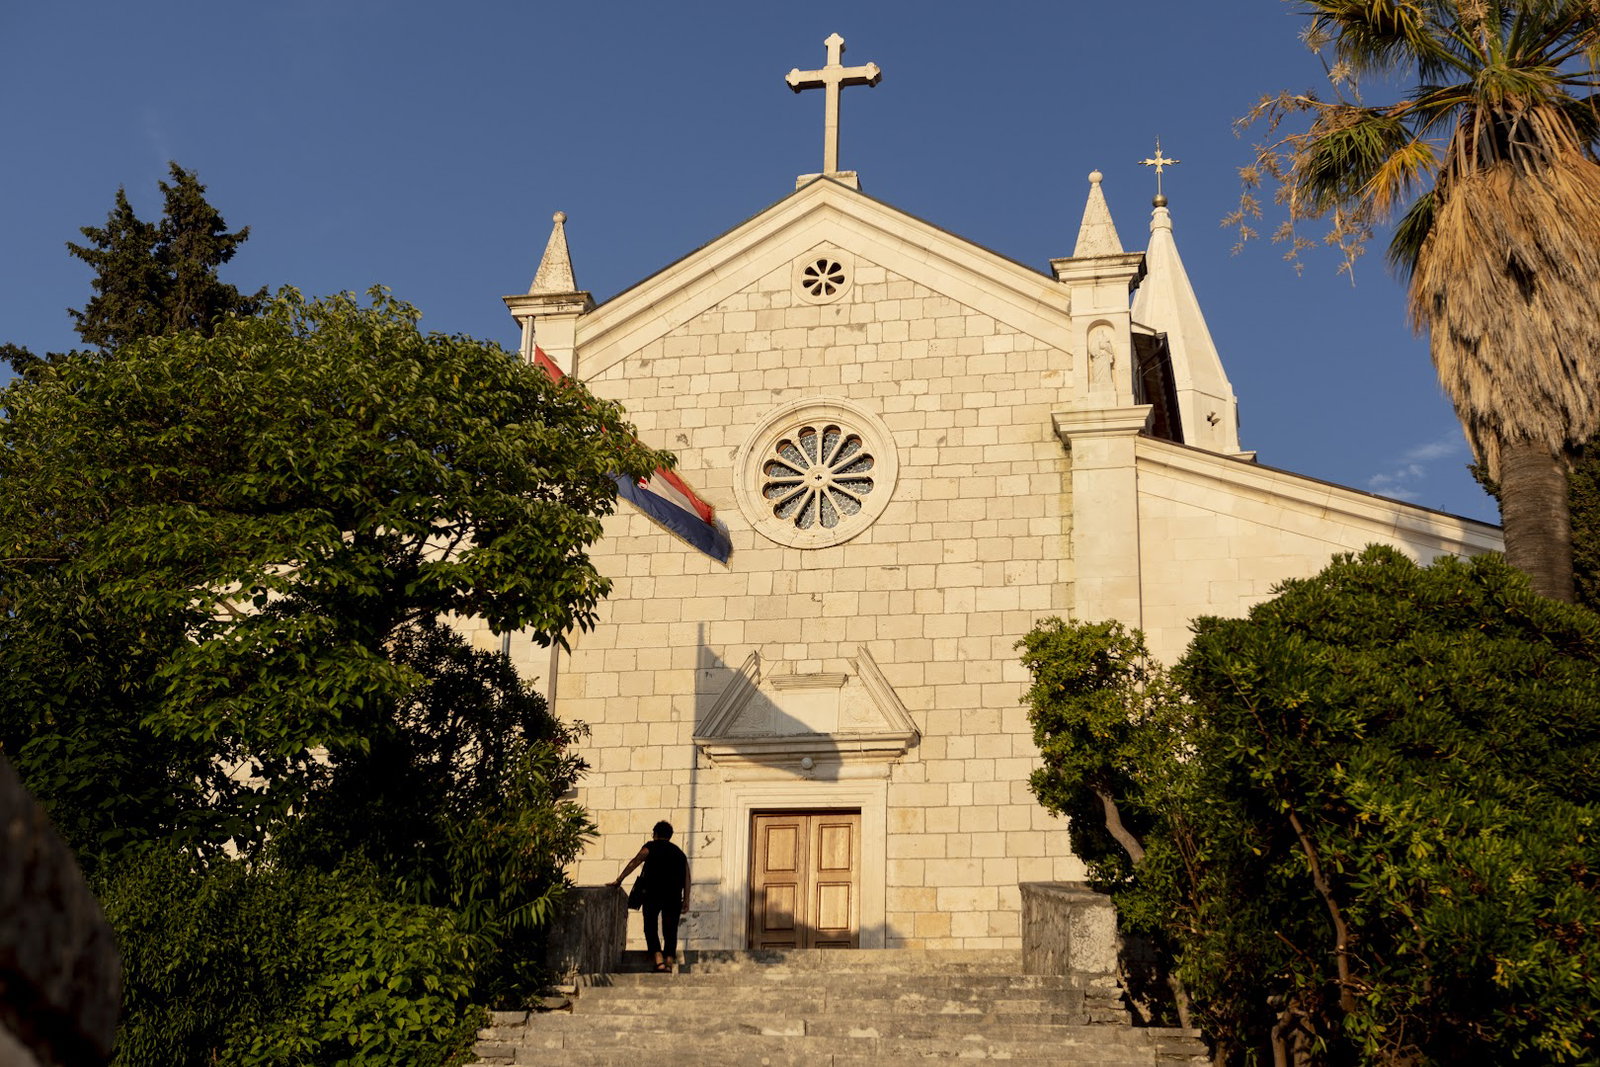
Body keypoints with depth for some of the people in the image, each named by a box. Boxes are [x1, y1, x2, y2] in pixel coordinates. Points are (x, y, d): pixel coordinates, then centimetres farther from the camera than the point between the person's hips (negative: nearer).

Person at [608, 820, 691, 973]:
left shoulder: (651, 846, 10)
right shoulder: (679, 852, 22)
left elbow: (635, 862, -2)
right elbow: (687, 876, 13)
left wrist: (619, 880, -3)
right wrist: (686, 900, 11)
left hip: (653, 892, -3)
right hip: (674, 895, 3)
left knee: (650, 927, 2)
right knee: (670, 930, 7)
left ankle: (659, 961, -15)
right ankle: (669, 963, -5)